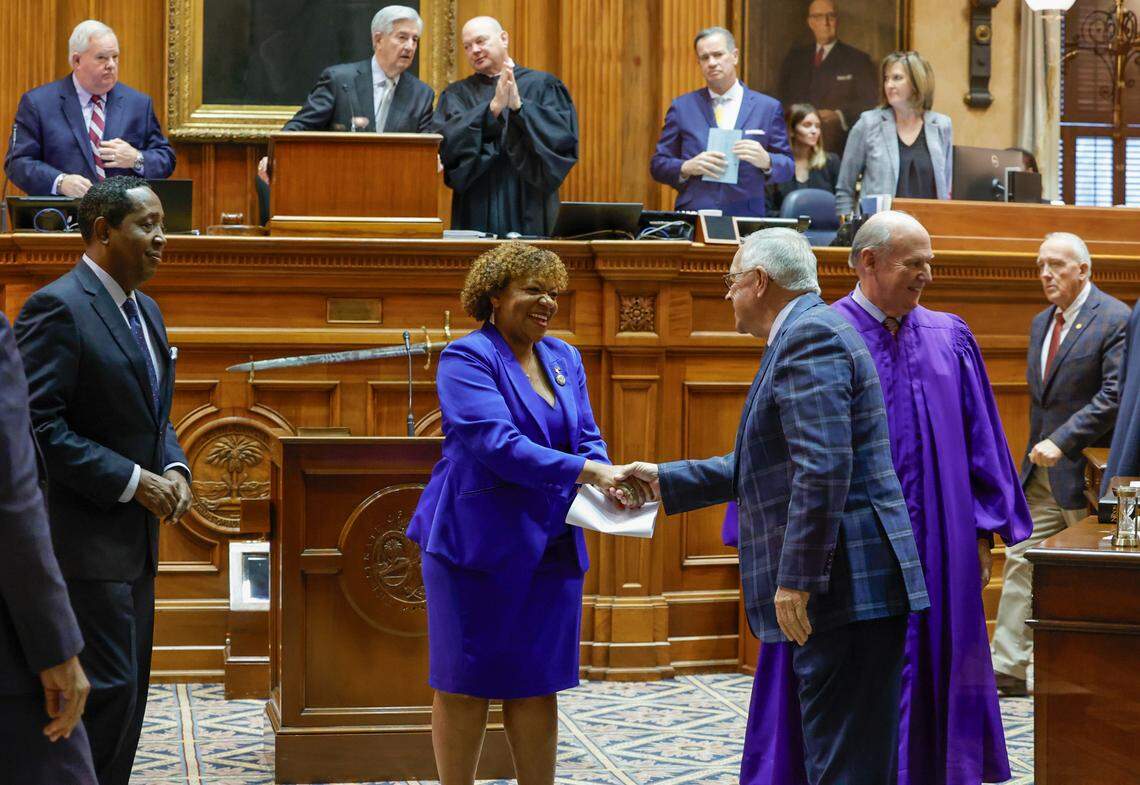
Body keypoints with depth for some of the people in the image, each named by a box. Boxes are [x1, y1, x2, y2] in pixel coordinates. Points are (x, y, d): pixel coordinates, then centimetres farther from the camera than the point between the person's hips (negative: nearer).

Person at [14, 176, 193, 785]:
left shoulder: (146, 311, 14)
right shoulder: (56, 307, -15)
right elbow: (39, 426, -21)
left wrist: (174, 469, 2)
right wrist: (131, 480, -20)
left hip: (136, 533, 9)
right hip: (85, 538, -9)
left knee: (128, 689, 12)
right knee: (107, 688, -8)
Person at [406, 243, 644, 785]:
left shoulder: (564, 359, 12)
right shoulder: (468, 358, -10)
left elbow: (587, 436, 10)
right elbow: (496, 442, -22)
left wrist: (605, 477, -13)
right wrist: (586, 471, -27)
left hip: (550, 548, 6)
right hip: (478, 544, -6)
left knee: (537, 686, 9)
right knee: (465, 685, 3)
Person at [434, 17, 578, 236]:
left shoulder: (542, 85, 6)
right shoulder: (457, 94, 11)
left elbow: (564, 135, -8)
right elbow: (445, 144, -7)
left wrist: (519, 106, -20)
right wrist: (493, 108, -17)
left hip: (527, 209, -1)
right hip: (475, 211, 1)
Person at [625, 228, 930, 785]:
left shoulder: (810, 335, -12)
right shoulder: (809, 333, 21)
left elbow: (824, 468, -23)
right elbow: (766, 466, 27)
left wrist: (797, 579, -23)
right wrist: (666, 480, 28)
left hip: (847, 588, -11)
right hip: (848, 592, 11)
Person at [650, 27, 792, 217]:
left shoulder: (768, 107, 9)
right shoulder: (682, 107, 10)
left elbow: (787, 168, 9)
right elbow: (658, 165, 9)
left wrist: (766, 161, -13)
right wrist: (687, 167, -10)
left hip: (746, 217, 0)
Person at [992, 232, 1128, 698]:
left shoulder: (1115, 320, -12)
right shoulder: (1041, 324, 13)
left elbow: (1114, 395, -20)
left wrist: (1061, 441, -24)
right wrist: (1036, 449, 14)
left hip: (1086, 469, -8)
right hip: (1041, 469, 8)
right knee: (1021, 561, 4)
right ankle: (1008, 668, 7)